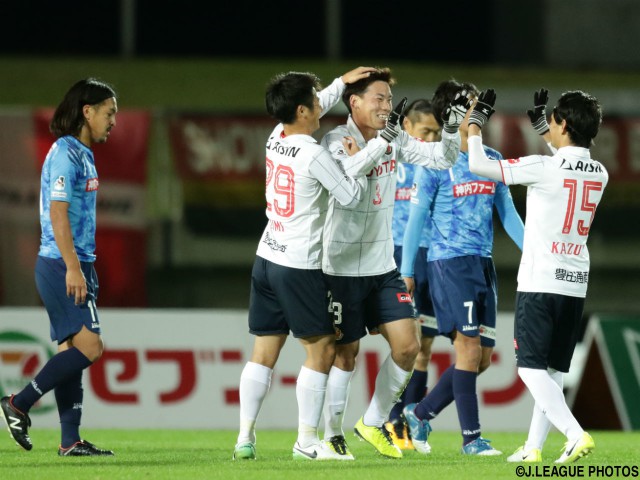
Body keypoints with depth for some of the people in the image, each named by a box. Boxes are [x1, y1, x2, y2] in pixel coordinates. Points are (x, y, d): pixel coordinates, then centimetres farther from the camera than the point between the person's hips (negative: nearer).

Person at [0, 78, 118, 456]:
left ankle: (71, 441, 7)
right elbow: (58, 213, -19)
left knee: (72, 351, 7)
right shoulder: (65, 153, -13)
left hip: (74, 266, 10)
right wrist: (73, 269, -22)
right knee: (89, 347, -14)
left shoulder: (83, 154, 17)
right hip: (62, 265, -10)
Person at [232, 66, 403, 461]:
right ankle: (308, 440, 2)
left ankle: (245, 437, 4)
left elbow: (312, 111, 29)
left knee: (264, 352, 8)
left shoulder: (276, 138, 7)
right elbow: (351, 197, -8)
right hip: (299, 266, -8)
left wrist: (343, 82, 30)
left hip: (267, 260, 8)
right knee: (321, 349, 2)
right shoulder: (314, 154, -16)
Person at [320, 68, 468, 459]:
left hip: (383, 266, 6)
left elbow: (441, 159, 5)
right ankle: (332, 435, 15)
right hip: (343, 268, -6)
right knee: (346, 354, 0)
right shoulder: (336, 141, -13)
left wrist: (454, 126, -12)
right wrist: (382, 139, -38)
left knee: (408, 346, 0)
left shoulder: (395, 140, 5)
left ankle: (374, 423, 16)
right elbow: (346, 172, -32)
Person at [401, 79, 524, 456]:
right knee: (469, 347, -11)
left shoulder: (493, 160, 11)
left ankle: (421, 413, 20)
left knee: (482, 357, 5)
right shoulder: (436, 164, -4)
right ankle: (471, 438, -5)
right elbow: (417, 218, -1)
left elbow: (508, 213, 15)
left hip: (484, 265, 6)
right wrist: (407, 271, -1)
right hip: (449, 262, -6)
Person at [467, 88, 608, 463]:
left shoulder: (543, 168, -14)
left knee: (531, 366, -5)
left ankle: (576, 435, -22)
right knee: (553, 370, 13)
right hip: (576, 283, 6)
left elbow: (478, 165, -7)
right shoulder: (599, 174, 5)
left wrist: (476, 121, 8)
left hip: (540, 282, -6)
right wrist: (541, 126, 37)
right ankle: (534, 447, 15)